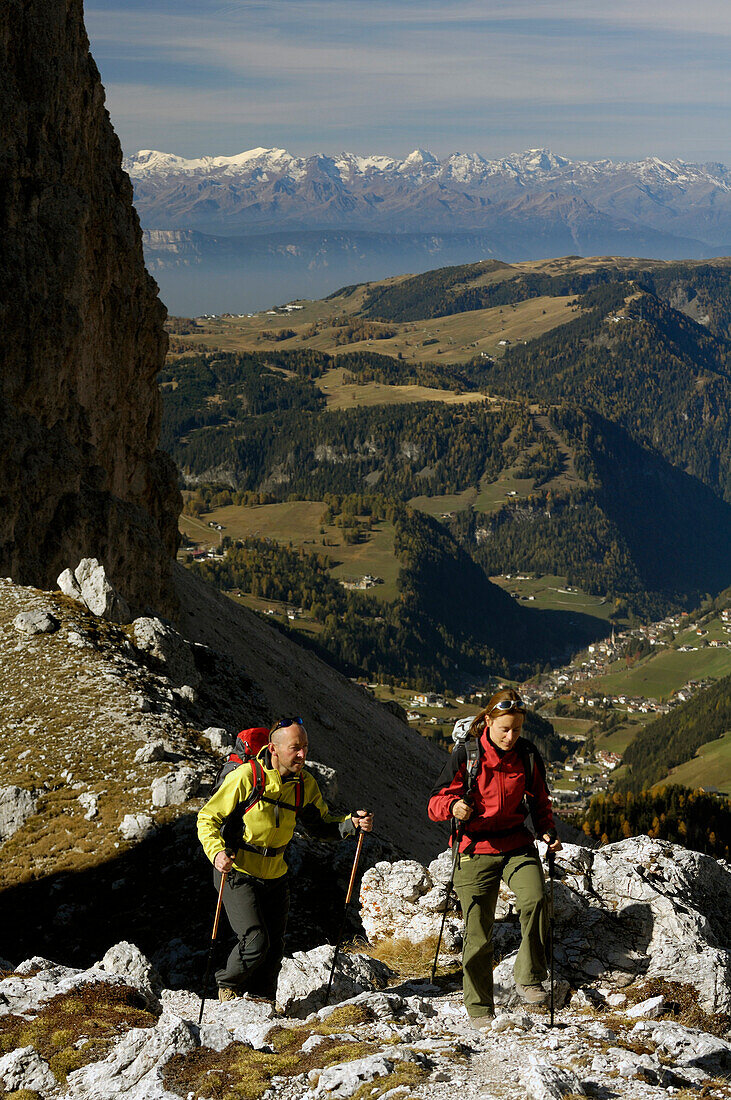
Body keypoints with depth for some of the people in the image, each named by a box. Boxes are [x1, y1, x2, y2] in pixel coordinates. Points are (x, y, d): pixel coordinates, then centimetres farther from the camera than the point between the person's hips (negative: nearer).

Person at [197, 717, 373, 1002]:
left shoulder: (305, 784, -4)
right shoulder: (245, 777, -20)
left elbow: (320, 824, 6)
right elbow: (208, 818, -13)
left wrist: (351, 822, -12)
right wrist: (217, 852, -30)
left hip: (275, 877, 6)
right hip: (237, 874, -6)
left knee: (274, 949, 10)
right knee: (256, 942, -17)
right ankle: (229, 986, 12)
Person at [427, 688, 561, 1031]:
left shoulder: (528, 755, 3)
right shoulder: (466, 754, -7)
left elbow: (539, 800, 18)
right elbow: (436, 802, -6)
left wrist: (547, 830, -1)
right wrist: (454, 806, -29)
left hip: (517, 845, 2)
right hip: (475, 848, -2)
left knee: (534, 899, -26)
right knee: (478, 933, -2)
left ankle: (529, 977, -8)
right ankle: (479, 1008, 16)